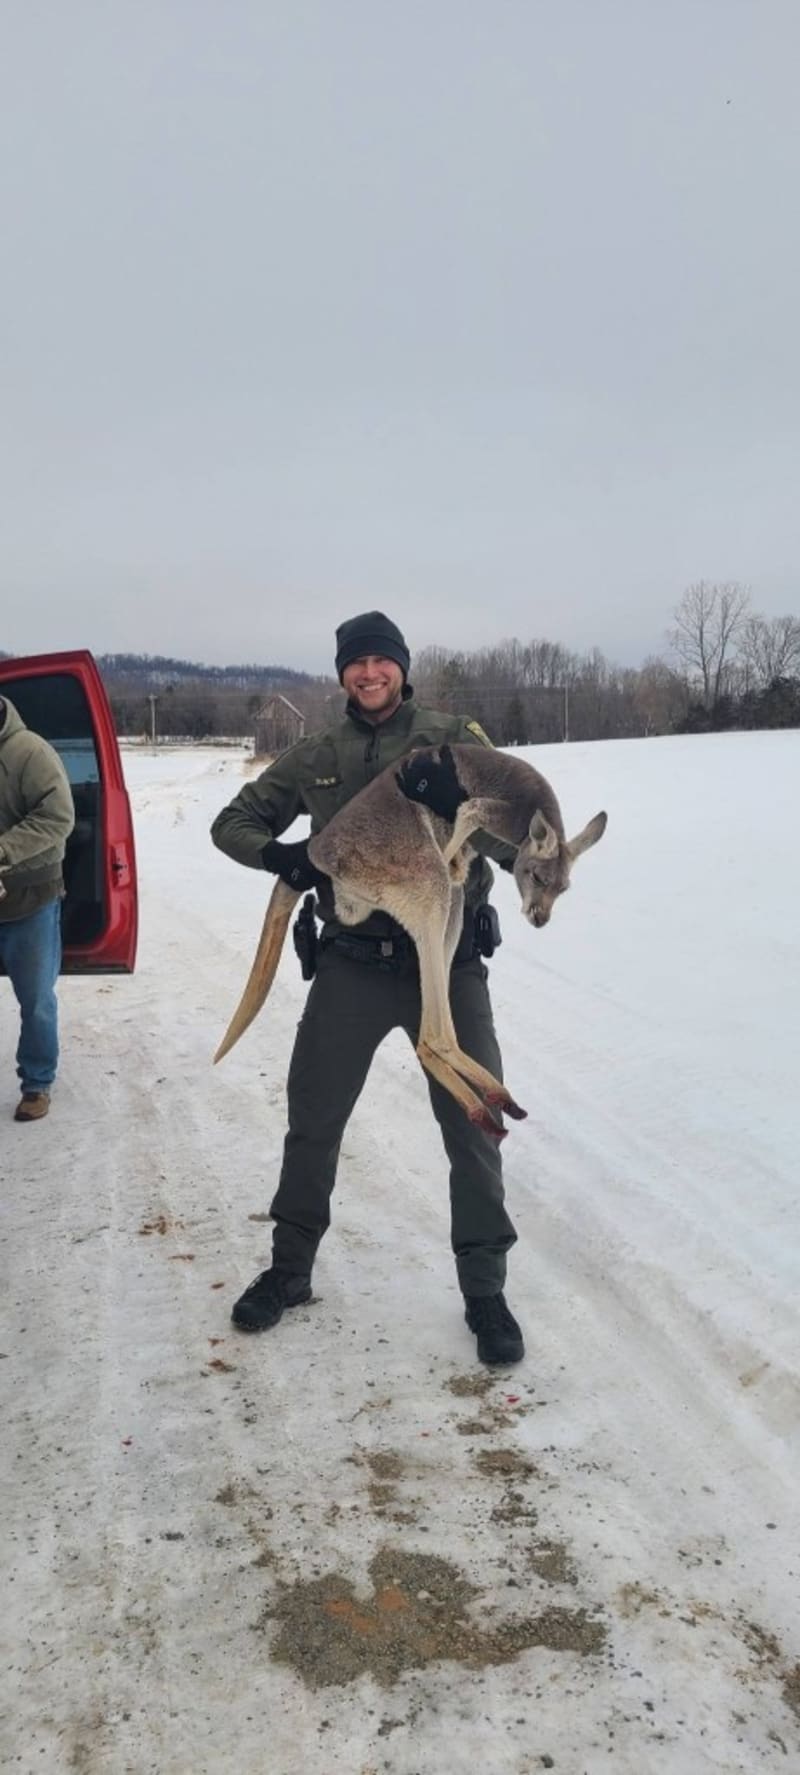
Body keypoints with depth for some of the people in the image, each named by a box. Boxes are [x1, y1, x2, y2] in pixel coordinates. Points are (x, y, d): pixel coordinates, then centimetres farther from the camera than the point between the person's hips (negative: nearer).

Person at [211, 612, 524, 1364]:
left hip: (448, 959, -2)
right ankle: (290, 1268, 33)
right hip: (353, 963, 2)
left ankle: (484, 1290, 22)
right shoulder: (315, 756, 4)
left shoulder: (454, 738, -2)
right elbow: (233, 822, 11)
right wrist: (277, 854, -11)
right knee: (312, 1119, 12)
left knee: (472, 1126, 4)